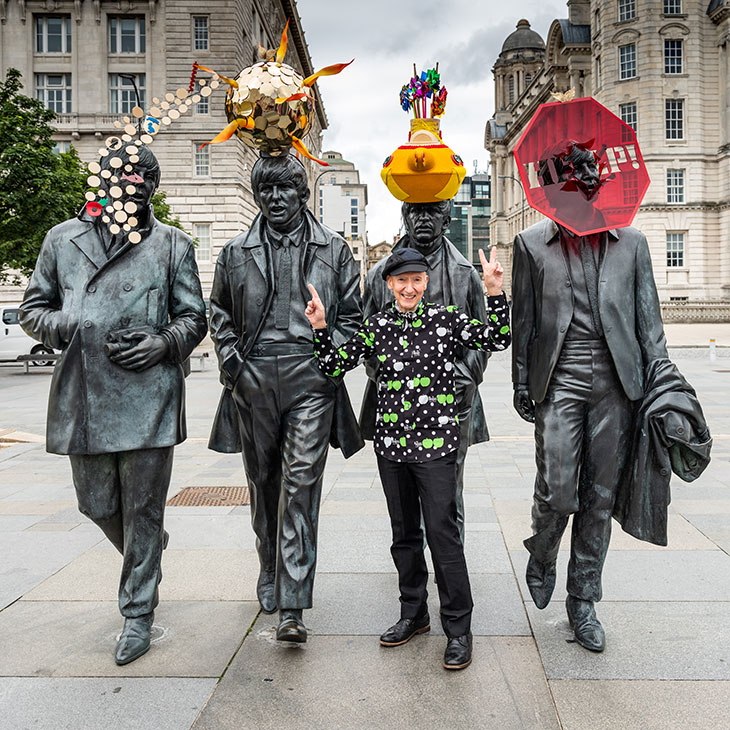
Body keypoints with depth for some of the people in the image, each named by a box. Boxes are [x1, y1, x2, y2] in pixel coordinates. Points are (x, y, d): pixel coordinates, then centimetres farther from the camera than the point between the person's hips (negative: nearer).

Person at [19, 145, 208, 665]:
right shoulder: (63, 239, 13)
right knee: (97, 504, 13)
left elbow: (194, 317, 9)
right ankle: (147, 554, 44)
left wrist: (163, 342, -11)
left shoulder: (172, 244, 8)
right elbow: (33, 309, 16)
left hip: (148, 394, -2)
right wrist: (67, 326, -6)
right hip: (83, 394, 3)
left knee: (143, 510, 3)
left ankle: (138, 614, 19)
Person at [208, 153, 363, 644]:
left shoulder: (333, 250, 7)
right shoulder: (236, 253, 11)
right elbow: (220, 314, 19)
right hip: (253, 383, 3)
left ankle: (292, 607, -6)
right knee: (263, 483, 13)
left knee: (301, 483, -9)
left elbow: (352, 314, 9)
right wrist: (231, 360, 4)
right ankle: (270, 576, 34)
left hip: (311, 382, -2)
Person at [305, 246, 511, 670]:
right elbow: (335, 367, 6)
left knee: (442, 533, -2)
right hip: (391, 443, 4)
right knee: (404, 533, 15)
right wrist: (320, 328, -7)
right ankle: (414, 615, 32)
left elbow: (498, 339, -12)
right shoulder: (378, 325, 6)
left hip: (436, 443, -4)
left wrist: (496, 292, -22)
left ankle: (459, 630, 13)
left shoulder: (446, 319, -2)